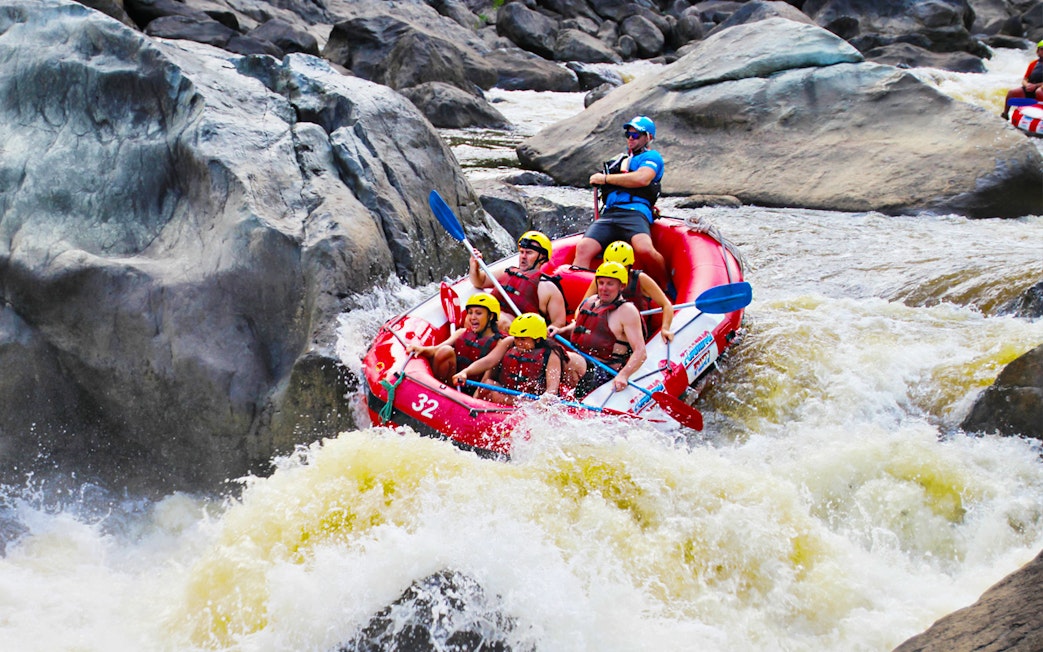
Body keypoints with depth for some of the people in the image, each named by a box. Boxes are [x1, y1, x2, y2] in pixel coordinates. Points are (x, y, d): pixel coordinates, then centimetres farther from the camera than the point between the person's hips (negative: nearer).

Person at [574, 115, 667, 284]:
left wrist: (605, 178, 0)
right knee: (583, 248, -20)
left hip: (634, 213, -6)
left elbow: (642, 179, -9)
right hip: (609, 215, 6)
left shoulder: (652, 156, 12)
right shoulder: (621, 160, 35)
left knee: (645, 250, -35)